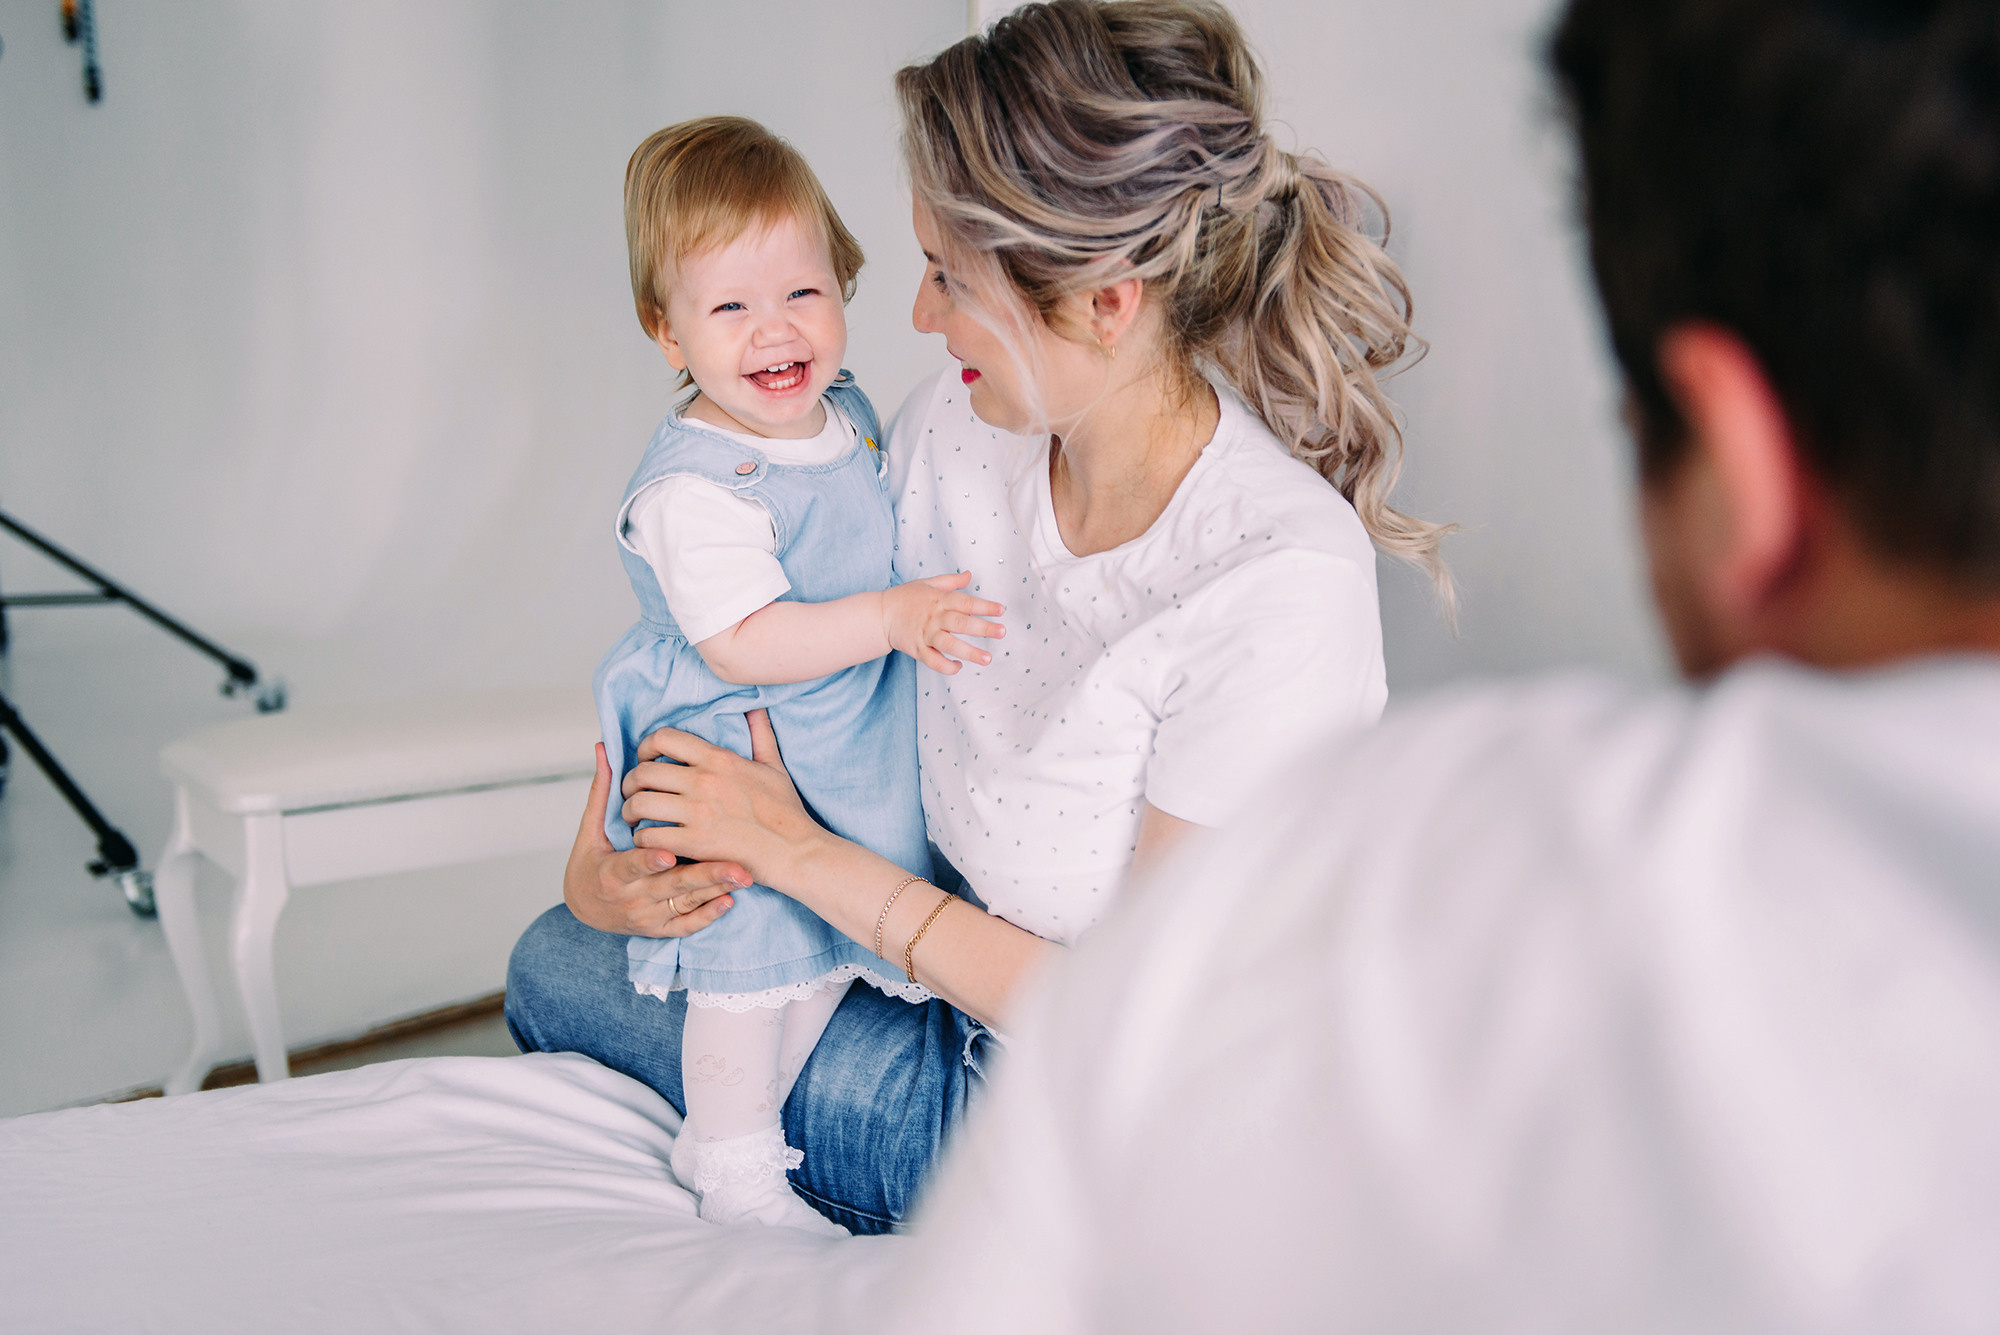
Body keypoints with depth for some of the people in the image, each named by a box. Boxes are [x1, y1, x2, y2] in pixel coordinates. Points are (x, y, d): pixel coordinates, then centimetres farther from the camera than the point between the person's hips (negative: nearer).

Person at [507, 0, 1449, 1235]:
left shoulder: (1281, 585, -33)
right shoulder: (954, 430, -12)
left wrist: (805, 854, -23)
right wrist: (607, 848, -9)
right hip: (959, 977, 6)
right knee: (557, 956, 10)